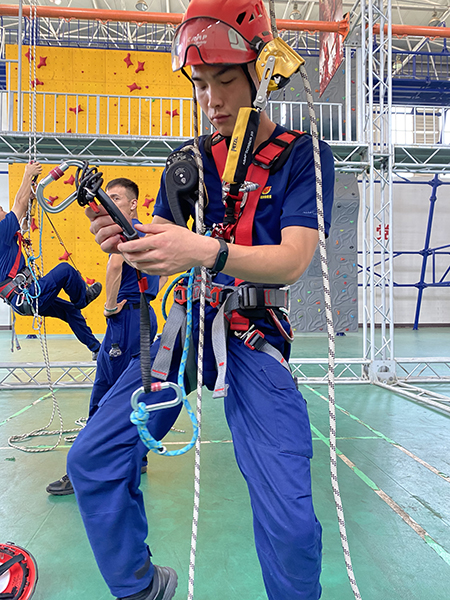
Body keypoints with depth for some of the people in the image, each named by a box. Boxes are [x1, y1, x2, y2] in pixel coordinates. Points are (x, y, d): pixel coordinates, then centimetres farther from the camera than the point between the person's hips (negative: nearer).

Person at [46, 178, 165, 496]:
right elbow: (165, 273, 27)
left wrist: (110, 306, -17)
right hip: (145, 316, 10)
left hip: (126, 317, -10)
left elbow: (115, 263, -29)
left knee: (105, 395, -4)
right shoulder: (146, 234, 19)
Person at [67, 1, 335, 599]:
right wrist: (125, 242, -15)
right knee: (92, 461, -2)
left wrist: (207, 251, -32)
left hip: (256, 336, -3)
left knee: (290, 523, -13)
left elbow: (291, 261, -14)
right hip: (186, 323, 4)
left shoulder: (303, 156, 0)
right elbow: (165, 257, 8)